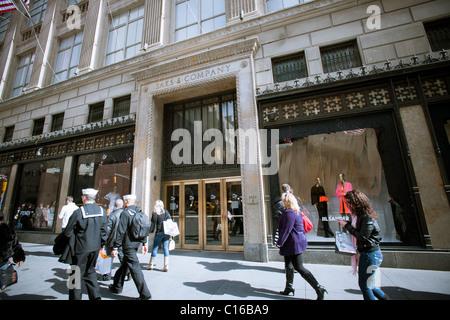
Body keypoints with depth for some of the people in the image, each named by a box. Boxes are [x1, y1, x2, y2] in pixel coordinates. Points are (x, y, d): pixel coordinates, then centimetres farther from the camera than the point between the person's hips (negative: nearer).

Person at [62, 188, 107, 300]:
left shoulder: (78, 212, -17)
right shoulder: (102, 211, -4)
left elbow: (67, 233, -10)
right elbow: (103, 231, 0)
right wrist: (101, 245, 13)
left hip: (81, 248, -4)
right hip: (95, 247, 5)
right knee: (90, 272, 21)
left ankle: (75, 297, 22)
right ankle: (95, 296, 22)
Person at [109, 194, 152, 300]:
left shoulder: (126, 213, -14)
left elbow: (121, 232, -17)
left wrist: (115, 248, -11)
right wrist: (144, 243, 18)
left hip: (128, 245, -8)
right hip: (136, 243, 8)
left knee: (135, 267, -3)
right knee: (124, 264, 23)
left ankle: (145, 293, 1)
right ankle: (117, 287, 41)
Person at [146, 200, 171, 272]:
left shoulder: (154, 213, -6)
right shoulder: (166, 212, 3)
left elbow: (153, 224, -7)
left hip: (159, 233, -3)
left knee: (155, 249, 12)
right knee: (166, 249, 6)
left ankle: (151, 265, 26)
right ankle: (166, 266, 7)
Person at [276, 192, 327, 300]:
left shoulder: (289, 213, -25)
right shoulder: (297, 211, 7)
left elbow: (286, 230, -24)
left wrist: (279, 243, -15)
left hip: (293, 244, -11)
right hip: (296, 242, 11)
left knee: (299, 268, 1)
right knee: (288, 265, 20)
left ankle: (319, 289, 10)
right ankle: (289, 288, 34)